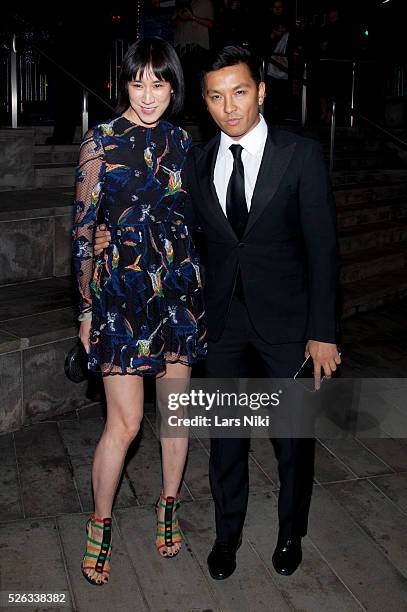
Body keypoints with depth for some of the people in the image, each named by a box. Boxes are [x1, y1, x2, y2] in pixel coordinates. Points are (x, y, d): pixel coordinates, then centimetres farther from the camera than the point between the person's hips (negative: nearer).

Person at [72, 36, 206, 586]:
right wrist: (86, 308, -3)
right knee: (125, 422, 0)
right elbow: (84, 228, -3)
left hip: (180, 287, 4)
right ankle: (101, 523, 24)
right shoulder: (101, 142, -5)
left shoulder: (182, 142, 6)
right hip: (121, 291, -4)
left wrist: (202, 287, 14)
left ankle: (169, 505, 36)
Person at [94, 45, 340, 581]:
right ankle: (228, 533, 37)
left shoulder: (301, 155, -9)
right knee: (226, 435, 14)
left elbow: (322, 248, -9)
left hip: (285, 317, -3)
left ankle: (291, 533, 37)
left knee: (293, 436, 12)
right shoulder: (197, 161, 3)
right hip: (223, 316, 3)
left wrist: (323, 333, -11)